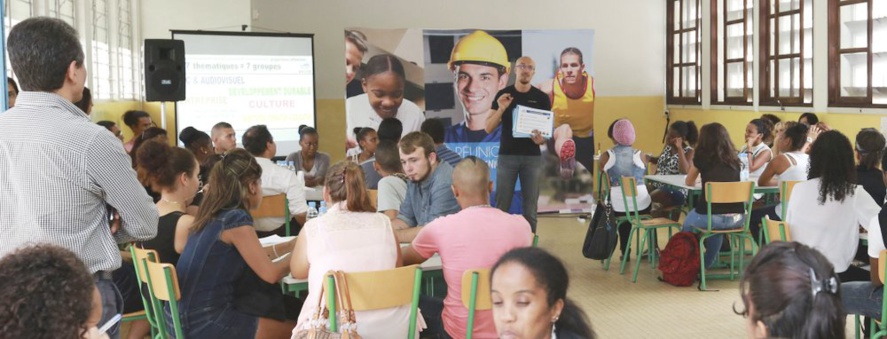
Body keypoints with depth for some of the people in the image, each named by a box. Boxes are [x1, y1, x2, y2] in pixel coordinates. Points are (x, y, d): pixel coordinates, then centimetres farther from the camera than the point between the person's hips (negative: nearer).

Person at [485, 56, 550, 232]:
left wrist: (541, 138, -17)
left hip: (532, 157, 1)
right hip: (507, 155, 0)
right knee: (502, 205, 0)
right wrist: (501, 109, -17)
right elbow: (488, 128, -1)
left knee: (530, 207, 4)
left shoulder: (541, 98, 3)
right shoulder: (502, 95, 3)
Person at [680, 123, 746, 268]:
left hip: (710, 217, -4)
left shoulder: (702, 157, 4)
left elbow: (689, 182, 19)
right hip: (737, 218, 4)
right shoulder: (734, 158, 13)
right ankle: (707, 263, 46)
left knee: (688, 221, 30)